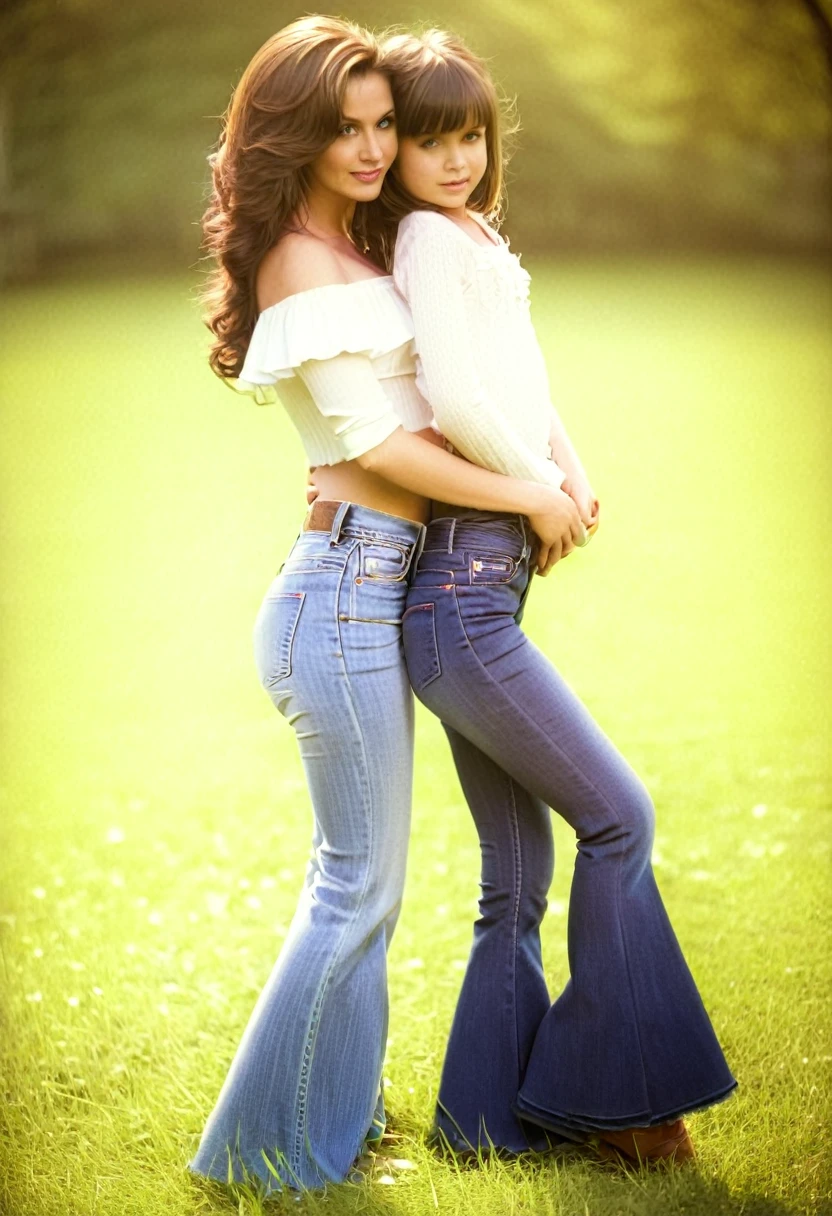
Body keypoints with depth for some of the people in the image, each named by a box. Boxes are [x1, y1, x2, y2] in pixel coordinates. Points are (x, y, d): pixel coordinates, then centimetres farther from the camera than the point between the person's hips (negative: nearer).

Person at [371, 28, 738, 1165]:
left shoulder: (475, 240, 20)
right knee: (618, 816, -3)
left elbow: (528, 392, 18)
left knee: (519, 871, 11)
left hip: (479, 587, 9)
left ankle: (488, 1116, 18)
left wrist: (571, 467, -2)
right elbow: (454, 399, -20)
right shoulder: (428, 237, -8)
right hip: (463, 590, -9)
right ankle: (604, 1090, 7)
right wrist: (543, 491, -7)